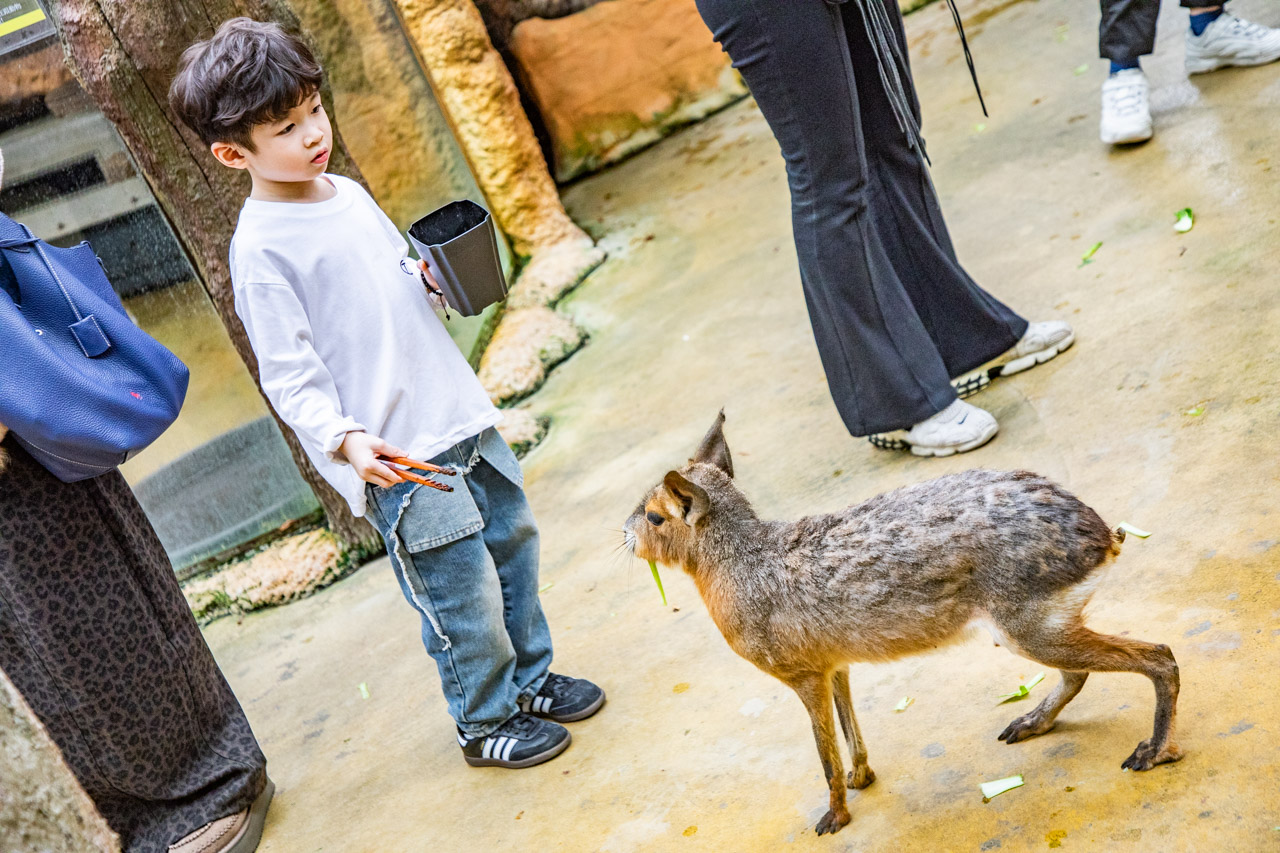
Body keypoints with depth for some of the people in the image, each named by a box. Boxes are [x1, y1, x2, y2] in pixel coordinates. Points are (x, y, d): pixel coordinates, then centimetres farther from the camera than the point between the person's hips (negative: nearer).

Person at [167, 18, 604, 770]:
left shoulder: (348, 192, 9)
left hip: (459, 413, 8)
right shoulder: (262, 249, -14)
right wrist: (343, 439, -30)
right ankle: (486, 723, 24)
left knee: (514, 542, 17)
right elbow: (290, 376, -15)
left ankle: (529, 677, 38)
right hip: (395, 454, -8)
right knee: (464, 593, 1)